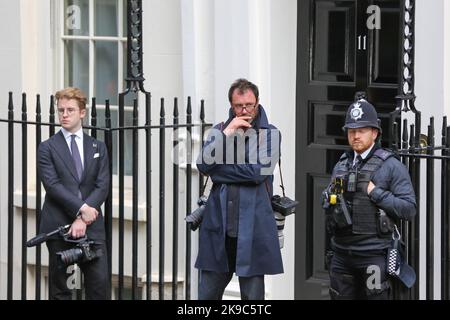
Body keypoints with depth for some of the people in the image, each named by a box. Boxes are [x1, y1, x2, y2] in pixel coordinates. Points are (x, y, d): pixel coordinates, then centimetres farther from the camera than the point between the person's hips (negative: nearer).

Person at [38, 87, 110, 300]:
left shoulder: (98, 147, 13)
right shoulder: (47, 148, 5)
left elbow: (102, 186, 4)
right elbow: (52, 185, -7)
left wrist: (83, 219, -9)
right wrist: (81, 208, -16)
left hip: (91, 226, 2)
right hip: (58, 226, -2)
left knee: (100, 285, -7)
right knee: (60, 289, 2)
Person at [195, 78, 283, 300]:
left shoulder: (269, 134, 2)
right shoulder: (219, 131, 12)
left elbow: (258, 171, -12)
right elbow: (203, 165, -3)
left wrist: (217, 169, -5)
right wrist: (227, 133, -9)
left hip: (252, 228, -3)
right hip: (219, 225, 3)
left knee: (252, 294, 2)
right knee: (207, 293, 4)